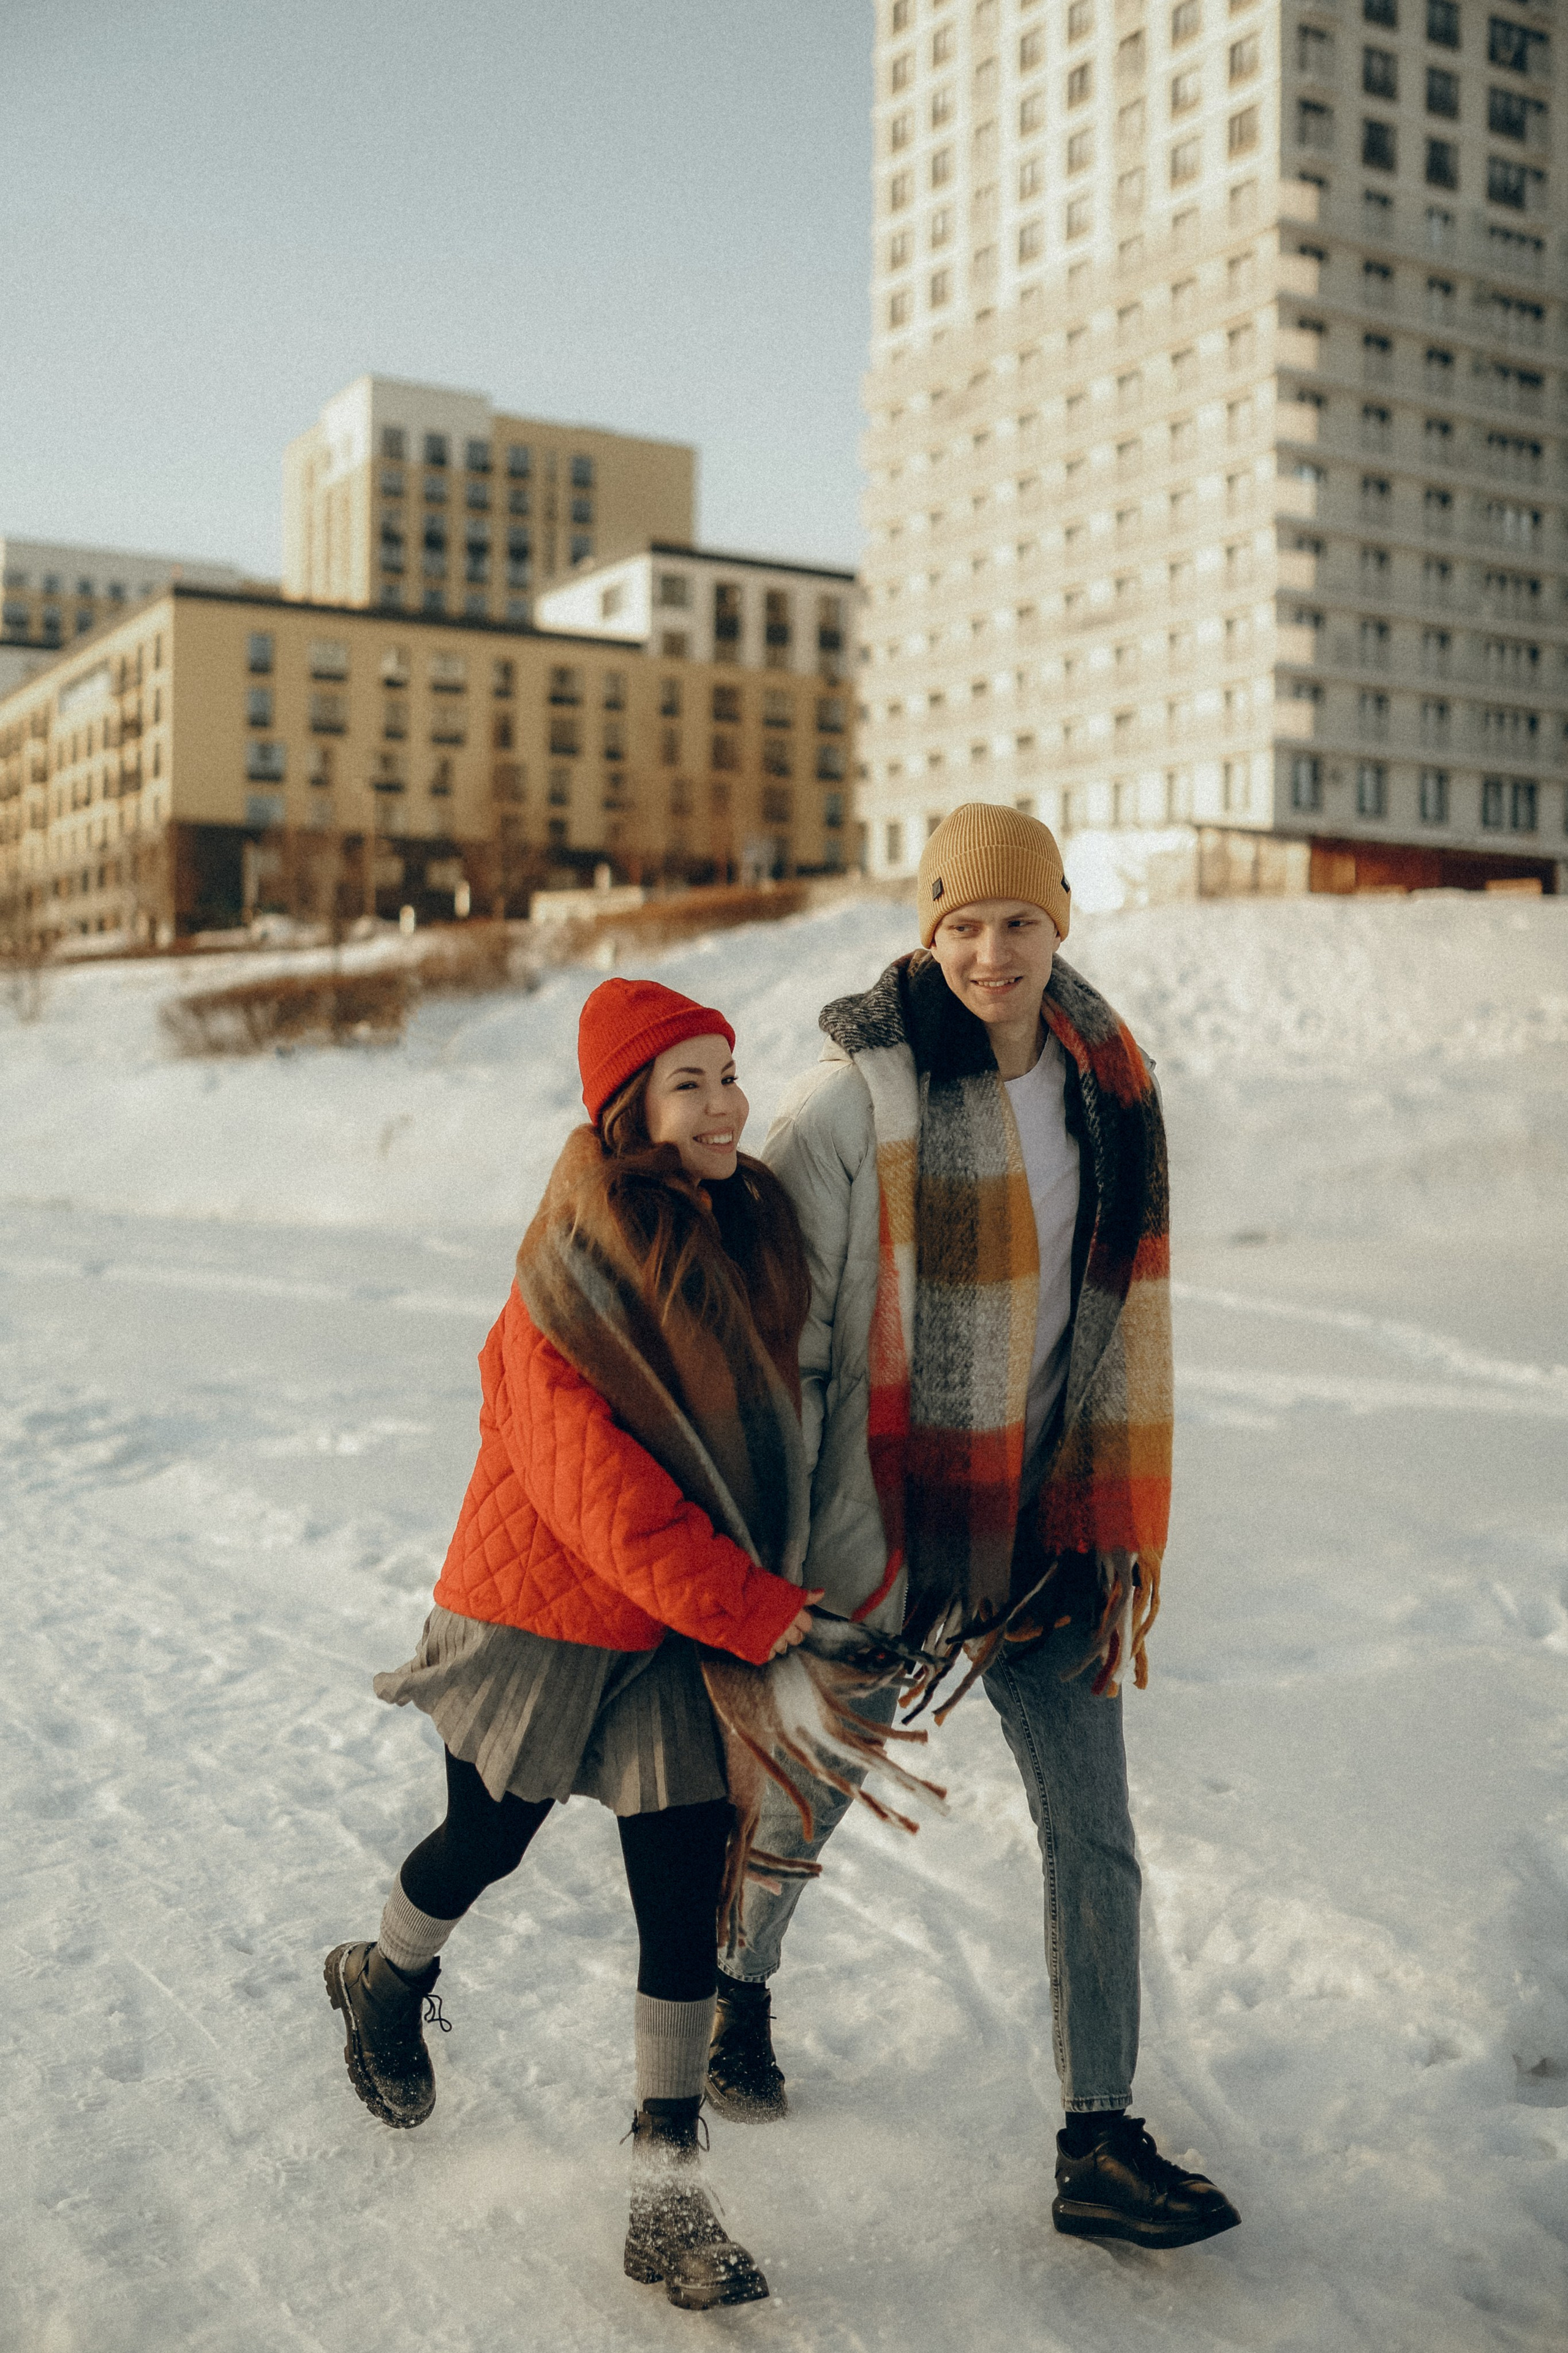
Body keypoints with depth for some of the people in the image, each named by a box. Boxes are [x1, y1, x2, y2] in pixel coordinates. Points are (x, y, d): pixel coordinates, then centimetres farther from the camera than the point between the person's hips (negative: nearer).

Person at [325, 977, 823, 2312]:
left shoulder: (757, 1229, -3)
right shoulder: (575, 1271, -22)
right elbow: (595, 1486, -25)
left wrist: (775, 1587, 10)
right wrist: (756, 1608, -22)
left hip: (685, 1636, 5)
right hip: (545, 1614, -4)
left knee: (688, 1902, 3)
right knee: (488, 1841, 18)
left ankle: (670, 2199, 16)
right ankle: (385, 1984, 51)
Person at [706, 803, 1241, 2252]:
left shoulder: (1108, 1087, 1)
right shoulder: (855, 1095, -16)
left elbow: (1127, 1319, 9)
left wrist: (1132, 1525, 10)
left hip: (1045, 1529, 4)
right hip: (886, 1522, -4)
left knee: (1096, 1835, 6)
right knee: (809, 1790, 17)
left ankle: (1102, 2149, 21)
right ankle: (736, 1986, 47)